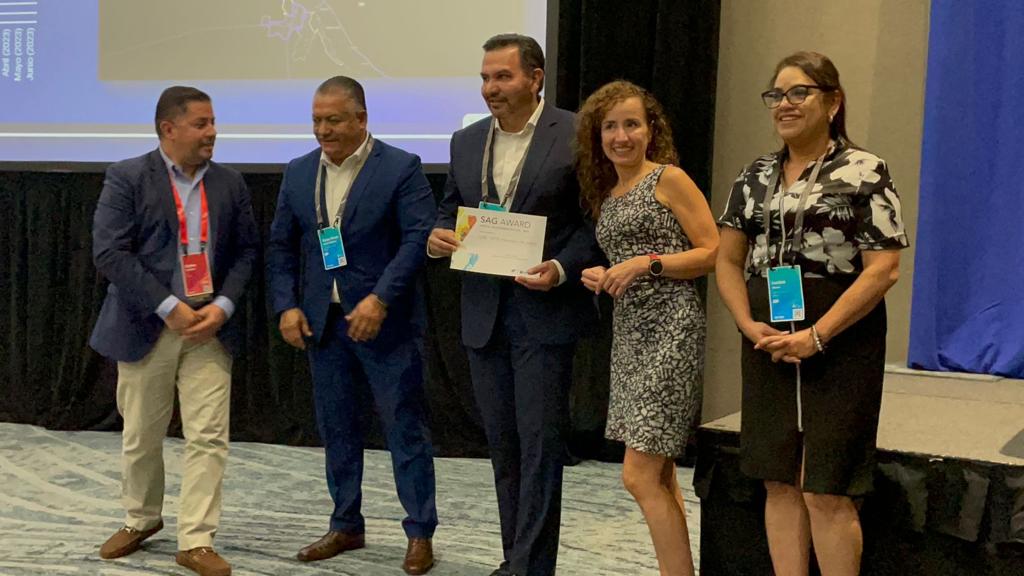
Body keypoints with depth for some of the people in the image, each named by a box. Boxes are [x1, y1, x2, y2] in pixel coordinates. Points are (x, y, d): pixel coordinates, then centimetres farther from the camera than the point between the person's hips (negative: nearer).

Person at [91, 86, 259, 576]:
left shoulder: (230, 184, 6)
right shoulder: (127, 179, -6)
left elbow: (246, 251, 7)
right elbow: (109, 252, -13)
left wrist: (222, 306, -9)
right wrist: (169, 307, -18)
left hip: (210, 327, 2)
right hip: (147, 327, -2)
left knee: (208, 438, -3)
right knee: (141, 436, 12)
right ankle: (140, 519, 34)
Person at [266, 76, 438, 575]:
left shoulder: (401, 168, -6)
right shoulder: (298, 173, 9)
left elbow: (417, 239, -13)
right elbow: (280, 246, 12)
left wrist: (380, 300, -22)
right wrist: (286, 306, 0)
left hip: (386, 321, -5)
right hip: (323, 322, 5)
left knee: (406, 428, 1)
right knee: (335, 428, 12)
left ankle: (420, 533, 11)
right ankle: (346, 527, 25)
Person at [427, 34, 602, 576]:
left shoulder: (576, 136, -6)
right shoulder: (466, 141, 10)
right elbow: (450, 210, 17)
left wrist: (560, 269, -19)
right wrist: (437, 237, -5)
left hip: (543, 311, -5)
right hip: (483, 312, 6)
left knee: (539, 443, -3)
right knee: (503, 444, 13)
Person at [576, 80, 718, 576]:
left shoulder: (669, 179, -4)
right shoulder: (607, 195, 17)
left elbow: (713, 252, -9)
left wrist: (647, 262, -17)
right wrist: (602, 277, 6)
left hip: (670, 330, -8)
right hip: (628, 333, 8)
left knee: (640, 476, -10)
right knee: (659, 478, 10)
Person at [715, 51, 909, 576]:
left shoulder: (864, 172, -4)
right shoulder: (755, 177, 12)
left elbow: (884, 269, -11)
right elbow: (728, 260, 13)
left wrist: (816, 336, -18)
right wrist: (750, 325, -5)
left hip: (840, 343, -5)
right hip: (770, 344, 5)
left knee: (825, 490, -5)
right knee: (780, 483, 8)